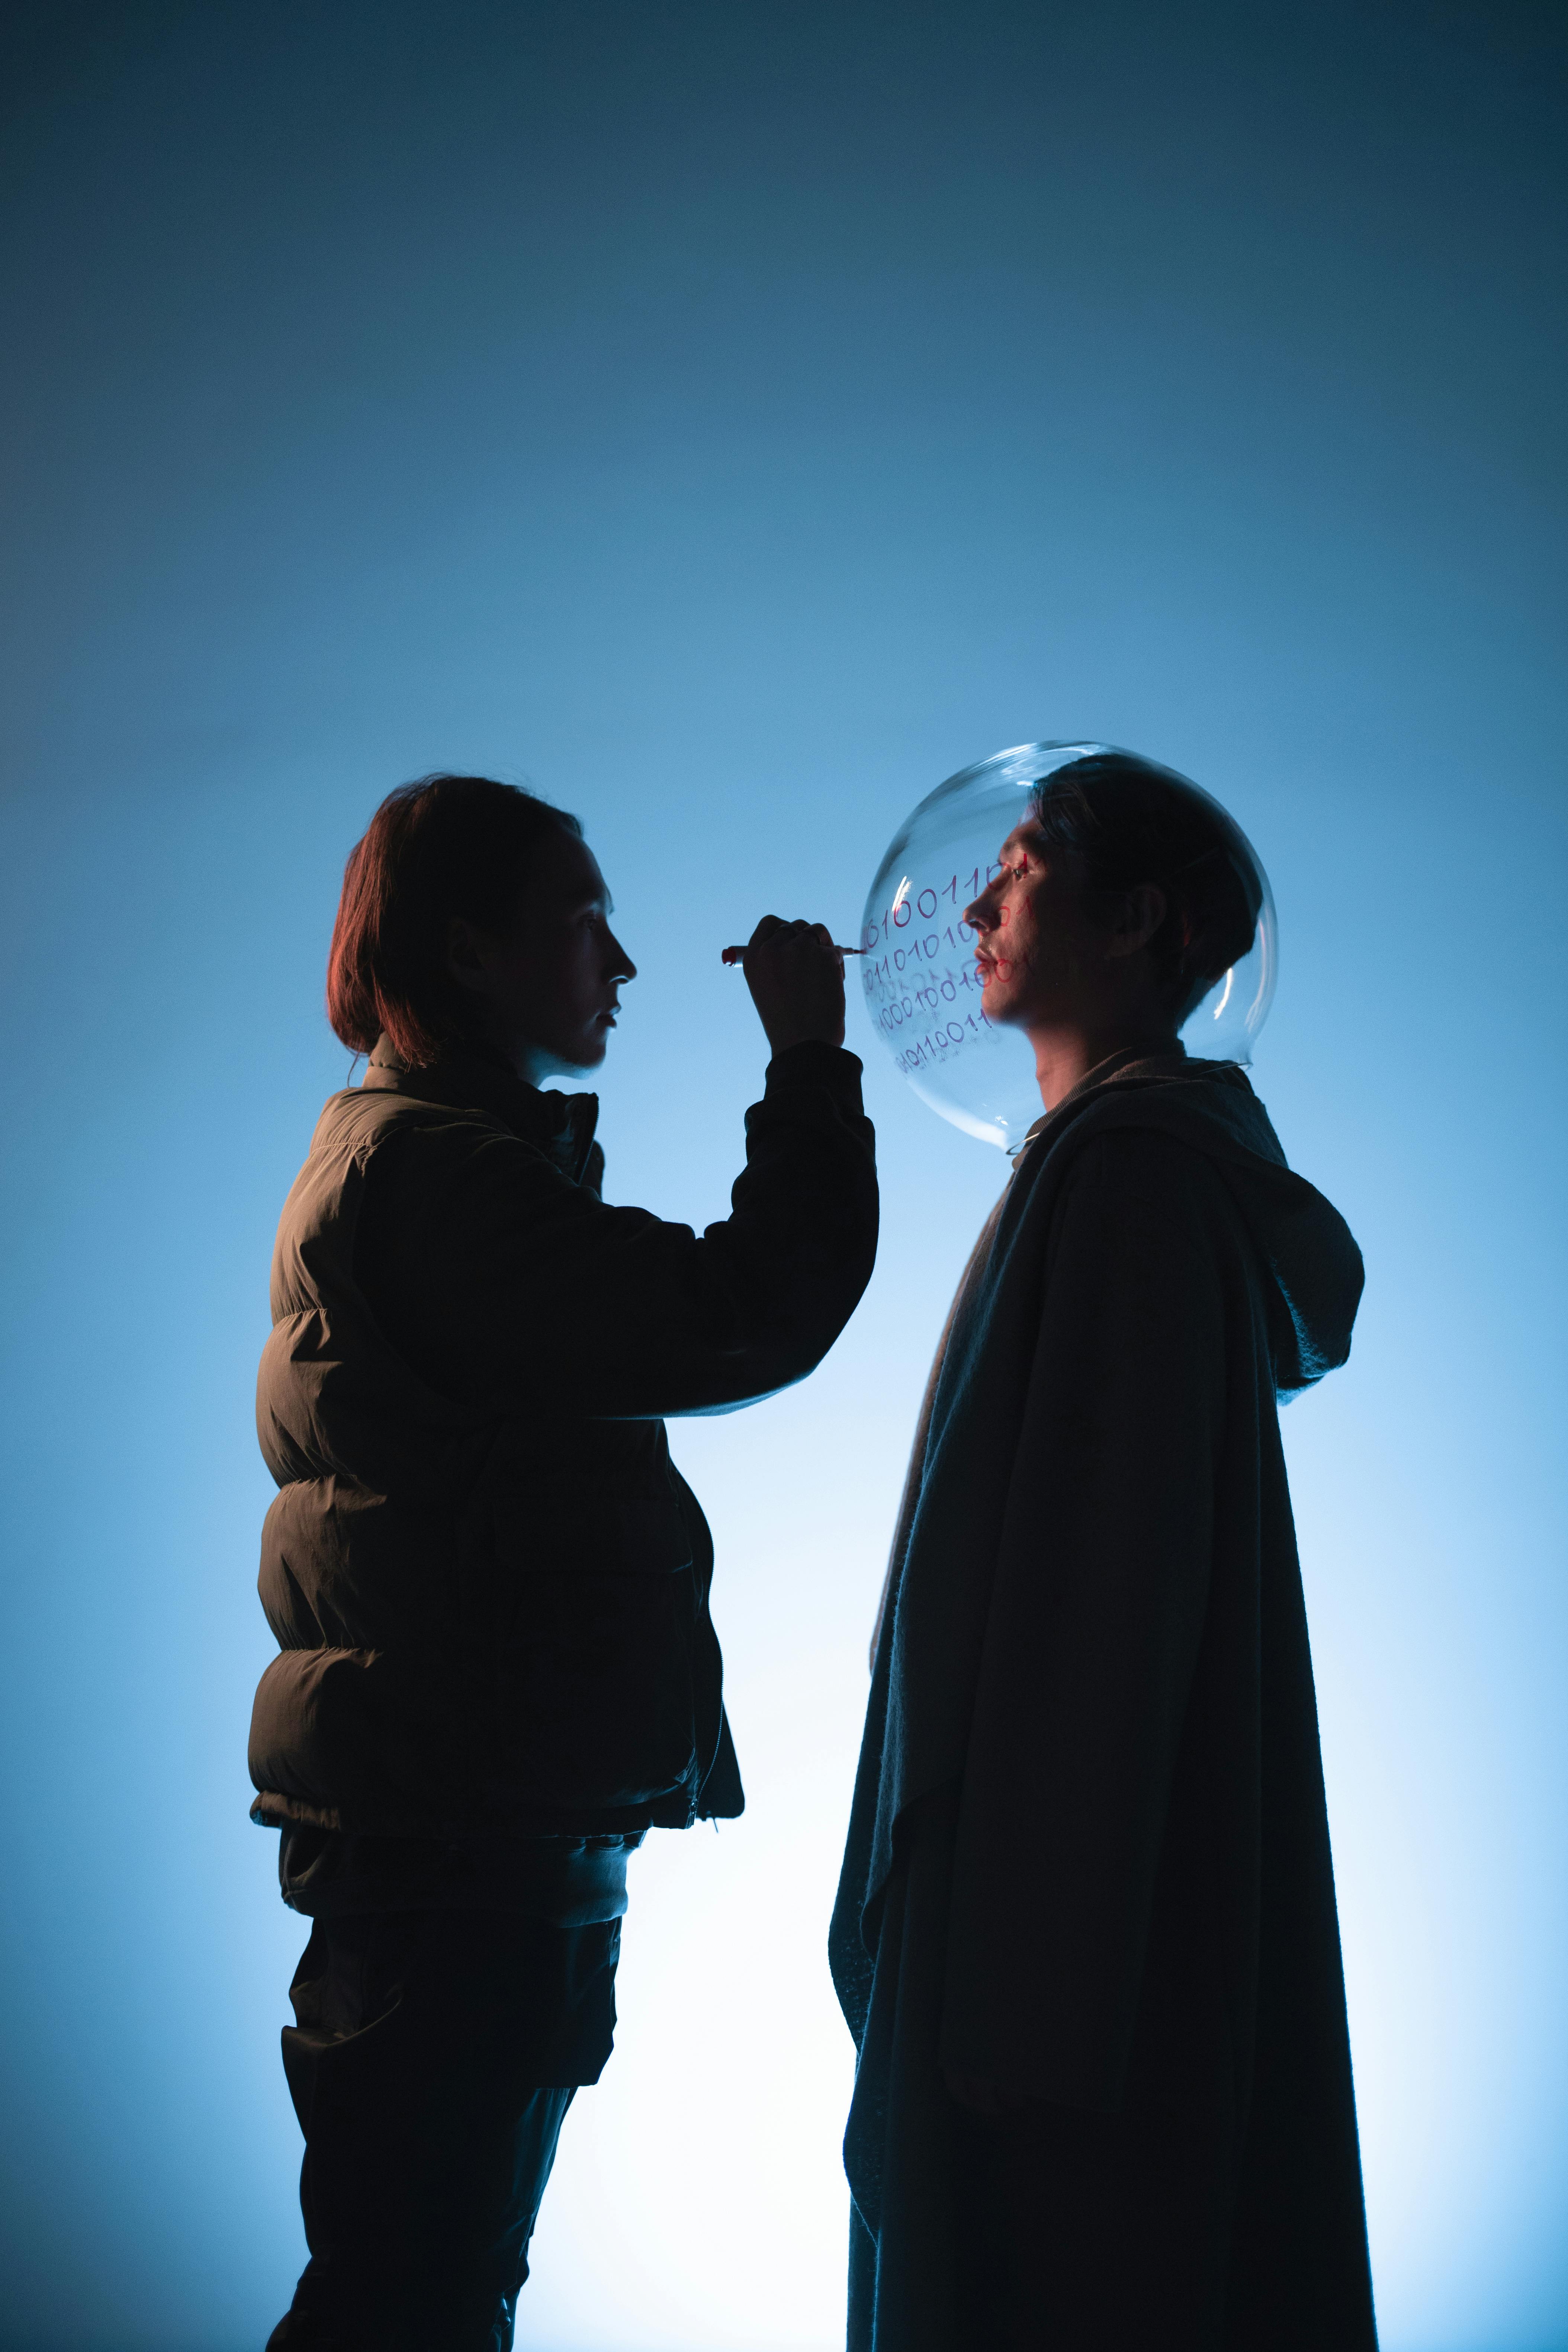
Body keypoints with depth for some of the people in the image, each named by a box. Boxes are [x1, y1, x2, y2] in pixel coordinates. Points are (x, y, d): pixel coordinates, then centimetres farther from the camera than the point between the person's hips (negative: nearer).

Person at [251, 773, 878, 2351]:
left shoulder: (397, 1154, 21)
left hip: (463, 1825, 11)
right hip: (460, 1834, -11)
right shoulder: (428, 1169, -15)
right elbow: (736, 1322, -21)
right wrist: (811, 1063, -12)